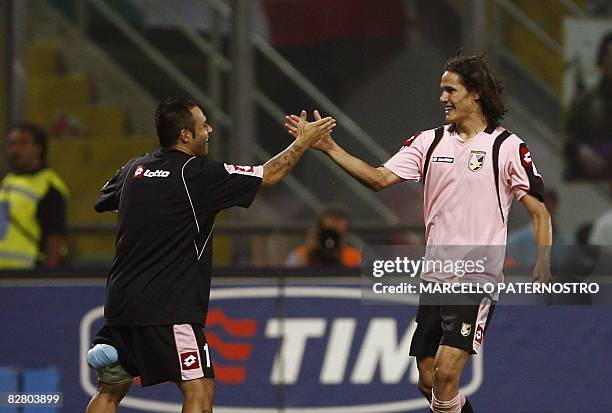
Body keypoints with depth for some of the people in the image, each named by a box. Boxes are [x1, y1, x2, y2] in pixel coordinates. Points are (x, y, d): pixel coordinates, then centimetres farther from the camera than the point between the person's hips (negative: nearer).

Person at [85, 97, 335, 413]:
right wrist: (303, 142, 13)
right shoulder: (199, 174, -9)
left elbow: (103, 202, 29)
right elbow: (270, 175, -1)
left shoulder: (135, 168, 9)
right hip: (169, 309, -7)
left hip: (120, 302, 7)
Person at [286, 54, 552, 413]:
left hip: (478, 280, -6)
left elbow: (539, 212, -3)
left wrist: (543, 272, -16)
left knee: (446, 372, -19)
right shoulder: (430, 142, 10)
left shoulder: (507, 147, -4)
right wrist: (329, 147, -9)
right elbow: (380, 179, 0)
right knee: (428, 381, 8)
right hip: (435, 278, 6)